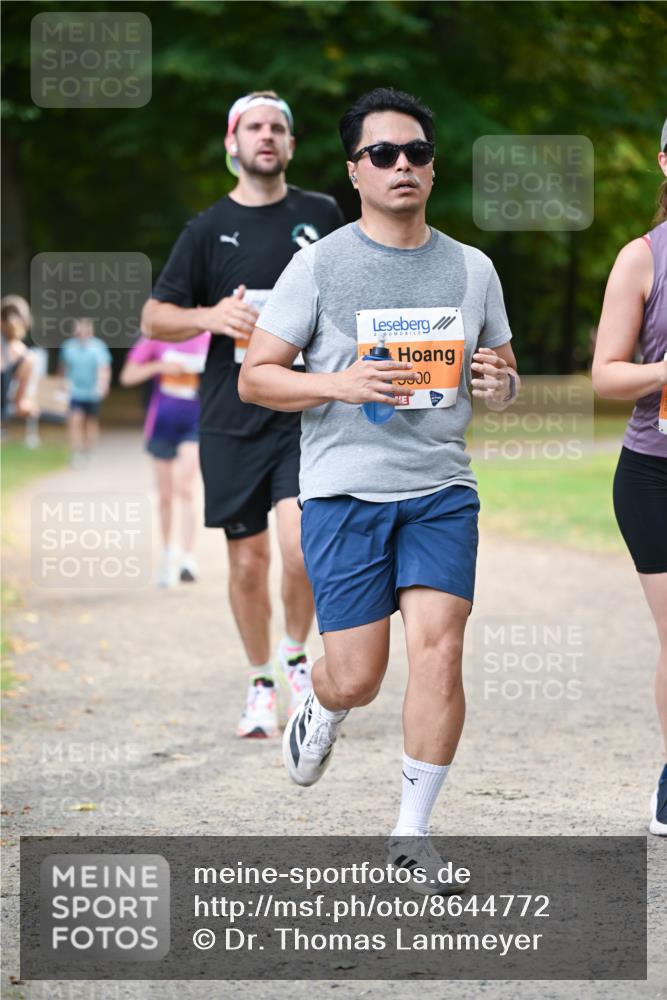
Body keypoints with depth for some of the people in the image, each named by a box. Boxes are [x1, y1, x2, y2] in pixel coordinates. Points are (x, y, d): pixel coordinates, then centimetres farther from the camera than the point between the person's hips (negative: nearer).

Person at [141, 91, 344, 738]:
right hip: (230, 420, 1)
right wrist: (209, 316, -15)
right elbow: (153, 319, 4)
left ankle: (295, 655, 8)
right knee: (248, 561, 4)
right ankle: (260, 685, 23)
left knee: (301, 546, -18)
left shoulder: (322, 215, 7)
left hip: (307, 416, -1)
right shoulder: (208, 229, 3)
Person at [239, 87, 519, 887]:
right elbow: (254, 376, -1)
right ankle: (320, 712, 35)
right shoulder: (321, 263, 0)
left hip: (441, 490, 2)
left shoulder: (472, 268, 10)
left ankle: (412, 829, 0)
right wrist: (340, 384, -18)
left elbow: (501, 382, 19)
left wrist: (500, 384, -6)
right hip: (344, 490, -2)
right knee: (356, 678, -4)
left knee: (438, 645, -13)